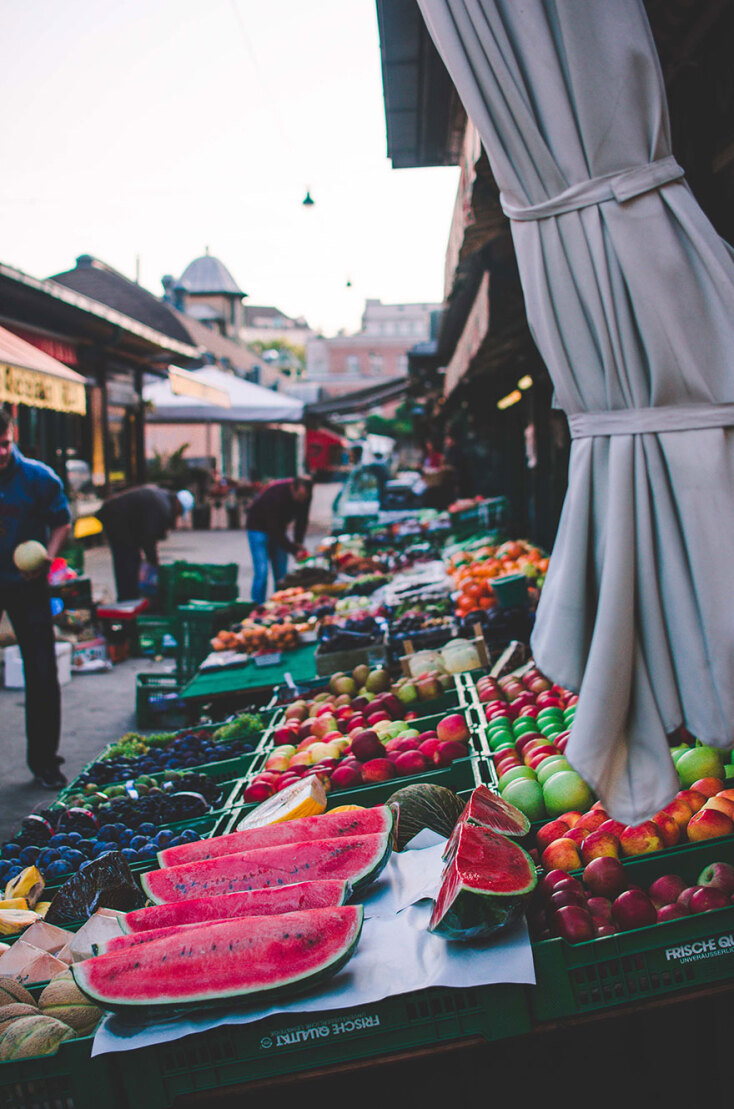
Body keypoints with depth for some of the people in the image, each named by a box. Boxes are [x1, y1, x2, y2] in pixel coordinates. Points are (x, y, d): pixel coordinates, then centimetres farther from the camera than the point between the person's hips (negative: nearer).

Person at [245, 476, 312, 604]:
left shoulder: (304, 495, -18)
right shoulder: (275, 494, -37)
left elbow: (302, 520, -3)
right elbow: (275, 530, -35)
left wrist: (298, 543, -16)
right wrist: (294, 550, -38)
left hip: (278, 529, 6)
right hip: (258, 528, -6)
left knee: (281, 572, 2)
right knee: (261, 572, -14)